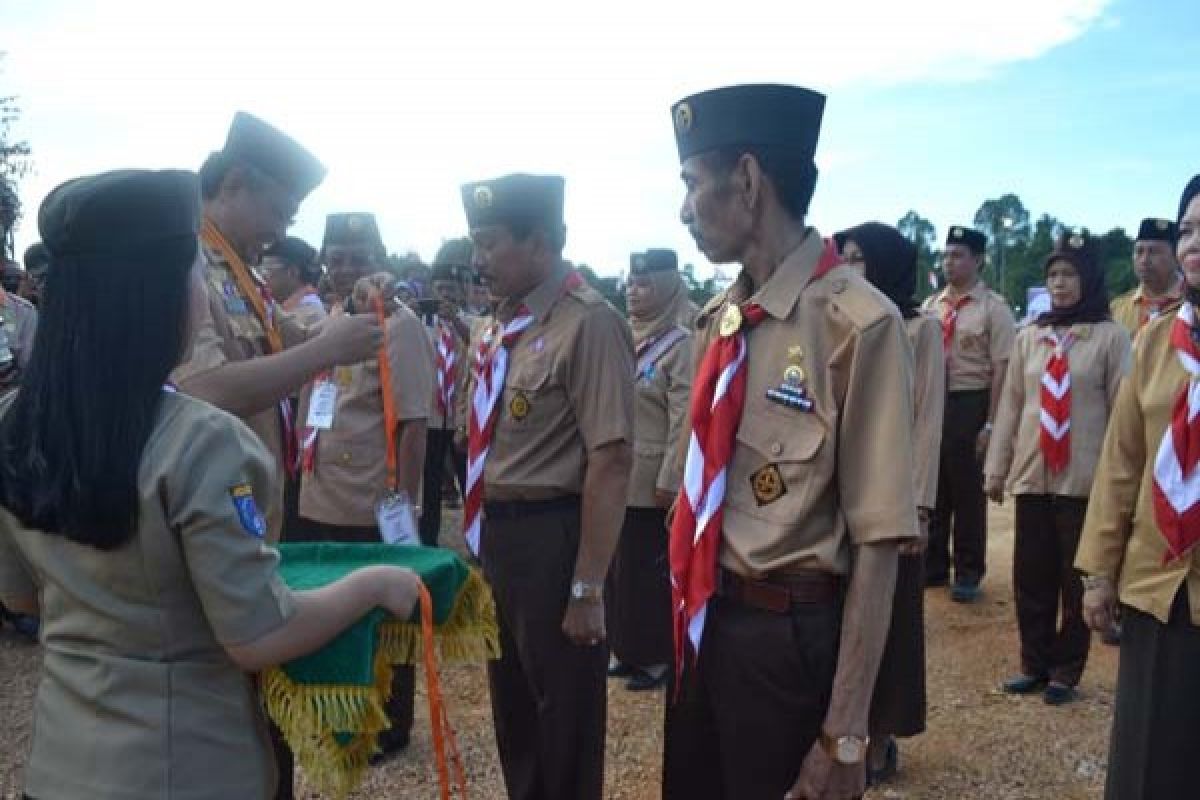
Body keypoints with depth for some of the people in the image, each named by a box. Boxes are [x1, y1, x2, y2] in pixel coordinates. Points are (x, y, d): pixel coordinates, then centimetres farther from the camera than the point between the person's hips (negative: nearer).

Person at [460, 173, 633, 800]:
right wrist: (480, 538, 18)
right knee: (513, 709, 24)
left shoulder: (588, 324, -19)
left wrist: (586, 587, -21)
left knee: (565, 722, 11)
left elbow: (610, 462, -22)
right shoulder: (503, 323, 7)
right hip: (497, 533, 8)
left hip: (550, 536, -8)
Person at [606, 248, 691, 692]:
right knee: (621, 567, 14)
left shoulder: (680, 344, -11)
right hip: (618, 477, 7)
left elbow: (684, 420, -15)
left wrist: (669, 481, -17)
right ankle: (629, 650, 27)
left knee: (653, 570, 3)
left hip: (652, 482, -7)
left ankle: (659, 657, 17)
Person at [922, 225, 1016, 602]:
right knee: (932, 487, 14)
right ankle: (933, 564, 29)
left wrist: (990, 424, -14)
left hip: (970, 405, -5)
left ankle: (968, 572, 22)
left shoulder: (993, 308, -8)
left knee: (968, 491, 6)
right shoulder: (931, 305, 8)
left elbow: (1001, 369, -11)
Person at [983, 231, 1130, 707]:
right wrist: (996, 469, 6)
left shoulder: (1111, 337, -2)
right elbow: (1010, 406, 8)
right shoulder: (1028, 338, 7)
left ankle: (1066, 671, 19)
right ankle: (1035, 664, 23)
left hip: (1084, 479, -3)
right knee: (1031, 577, 9)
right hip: (1031, 475, 3)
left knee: (1077, 579, 6)